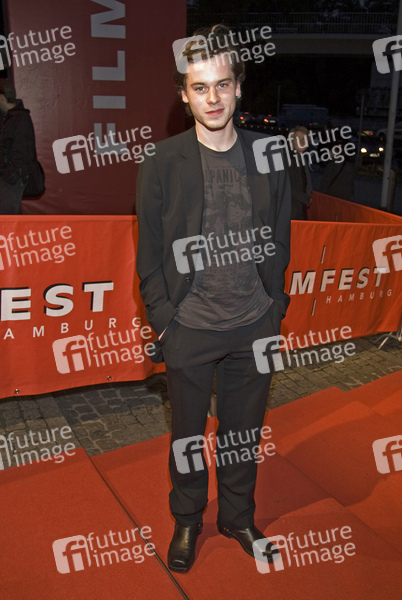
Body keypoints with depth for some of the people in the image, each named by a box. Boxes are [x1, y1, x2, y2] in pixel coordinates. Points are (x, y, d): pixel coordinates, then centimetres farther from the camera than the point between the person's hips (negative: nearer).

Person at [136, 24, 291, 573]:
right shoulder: (163, 164, -7)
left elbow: (281, 240, 7)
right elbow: (149, 254, -4)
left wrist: (274, 306, 2)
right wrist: (162, 321, -7)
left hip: (255, 326, 2)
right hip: (190, 327, -2)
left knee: (244, 430, 18)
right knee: (188, 434, 15)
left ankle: (238, 518, 42)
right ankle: (187, 523, 40)